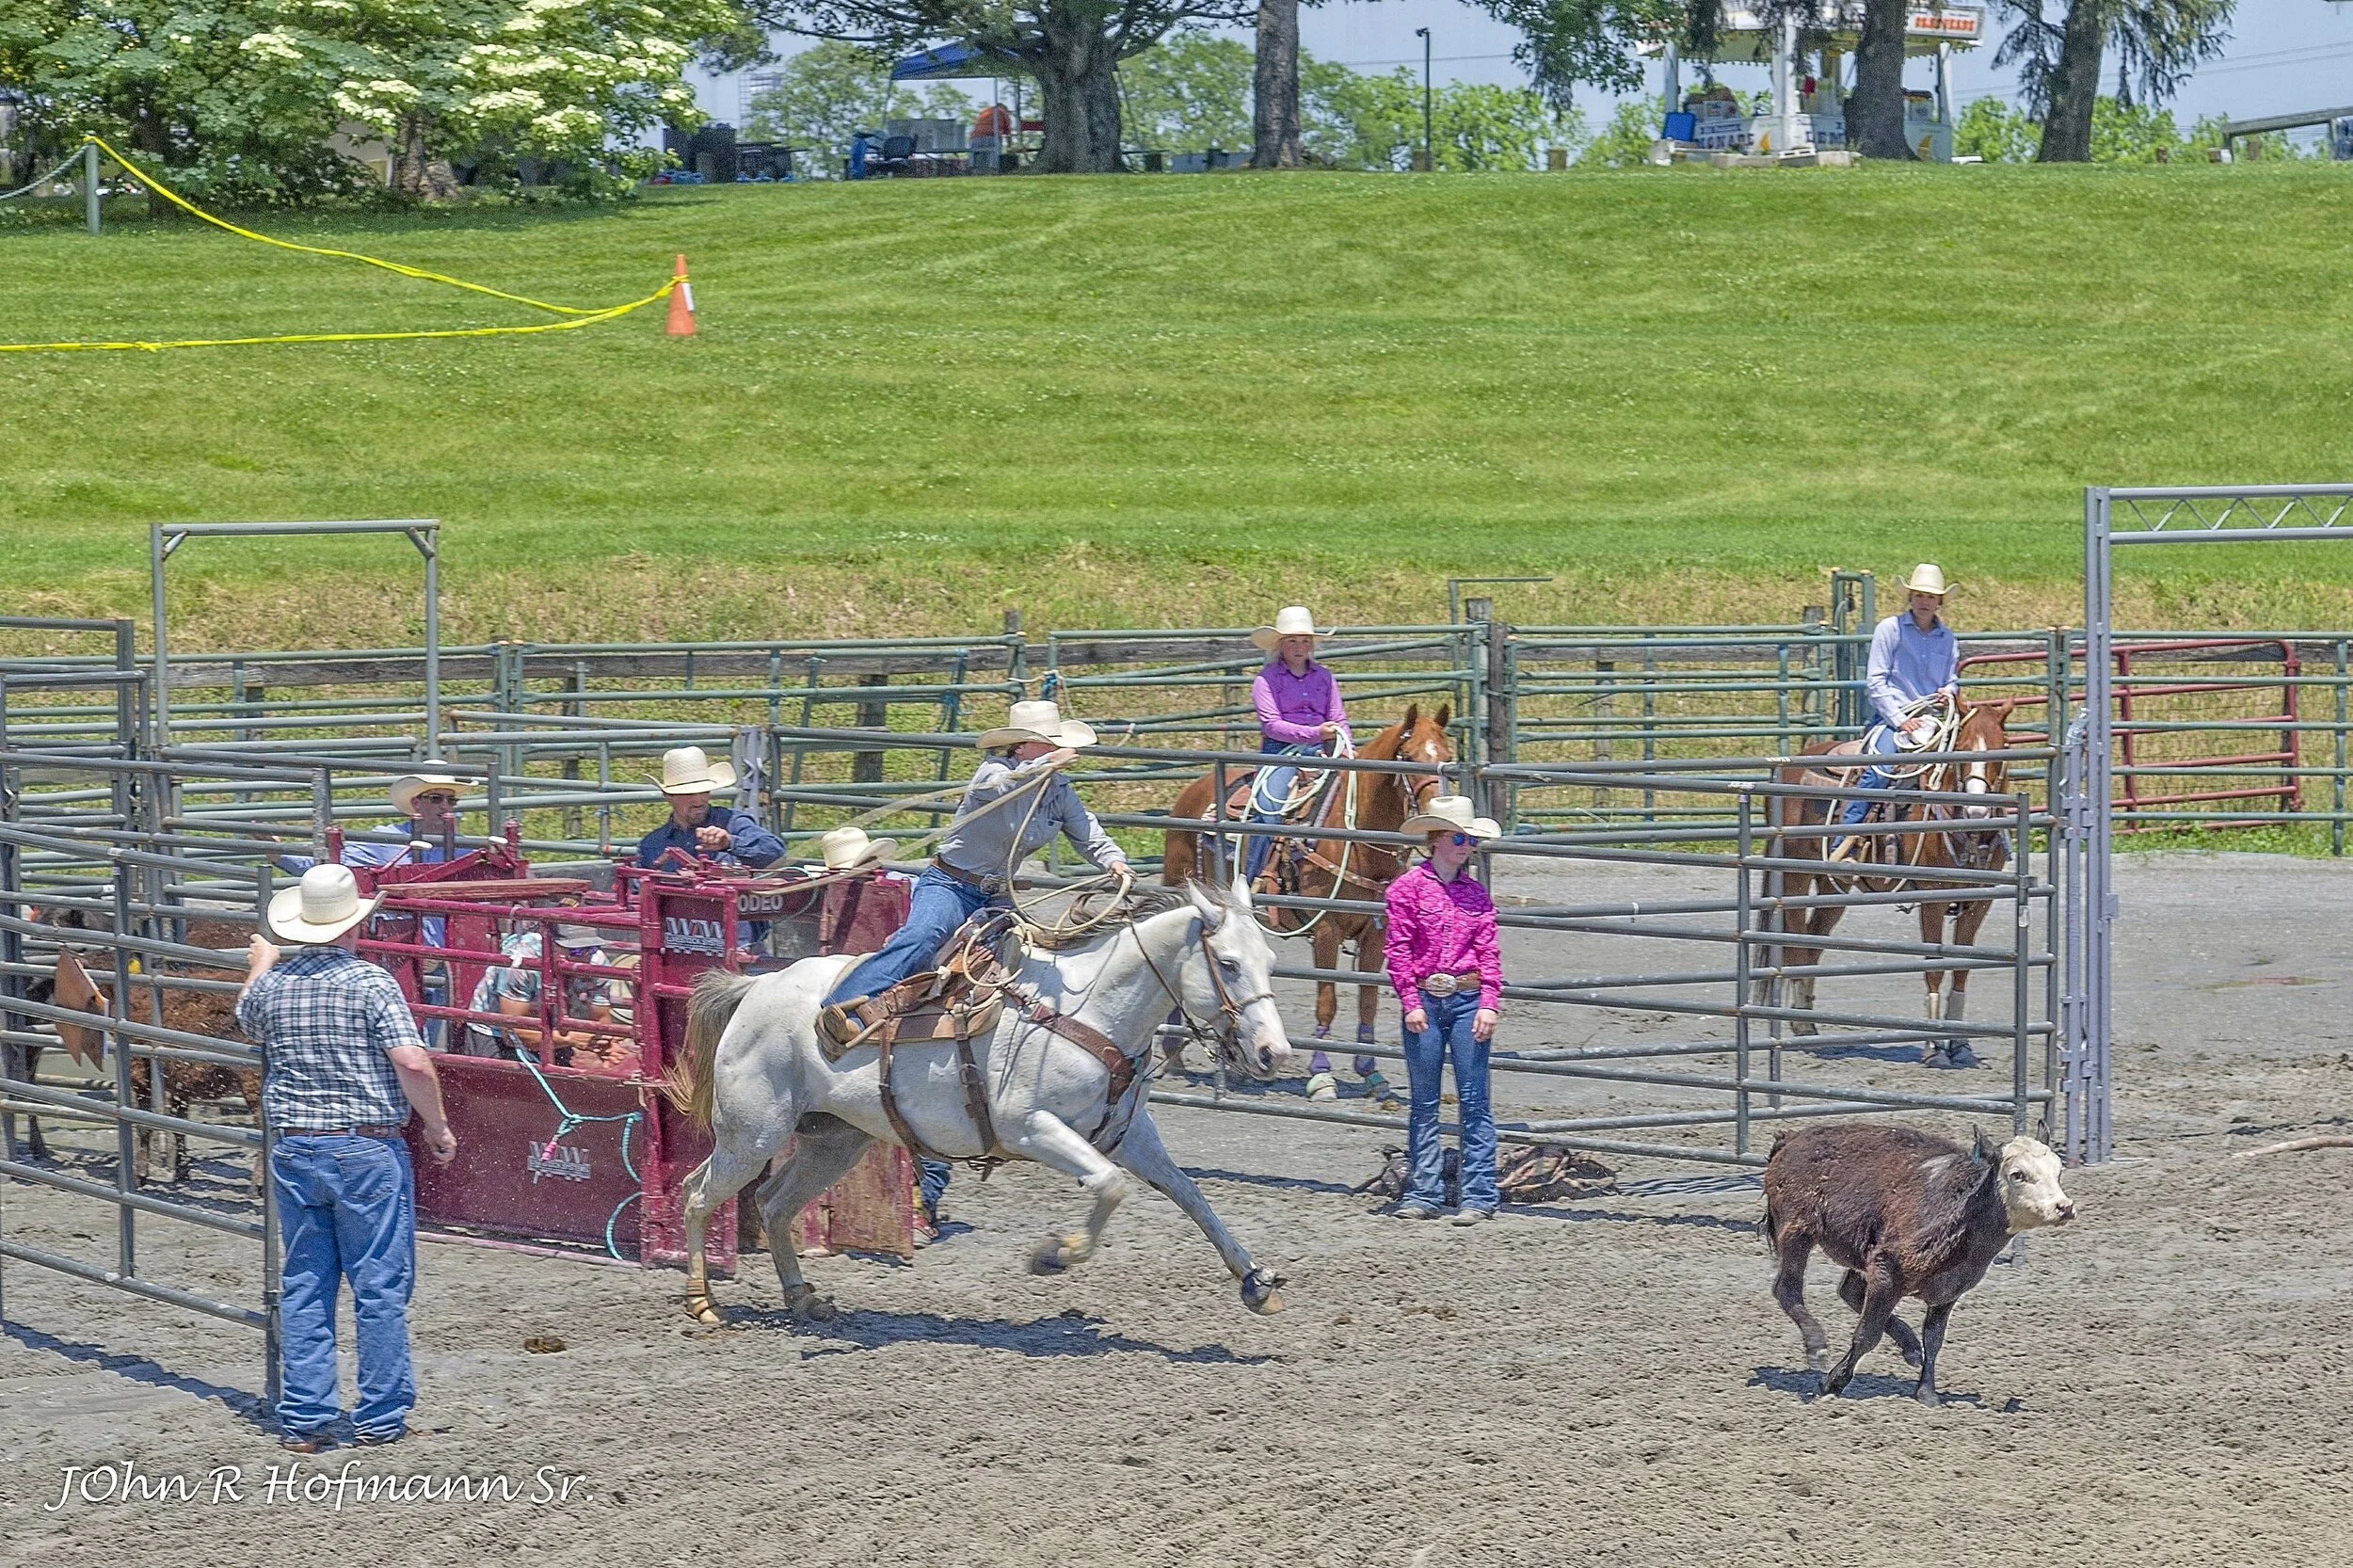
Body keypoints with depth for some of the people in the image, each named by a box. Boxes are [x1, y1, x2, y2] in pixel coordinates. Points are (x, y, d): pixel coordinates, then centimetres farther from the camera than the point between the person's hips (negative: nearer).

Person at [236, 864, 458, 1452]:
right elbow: (412, 1063, -20)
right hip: (367, 1150, -5)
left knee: (302, 1288, 11)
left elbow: (246, 1022, 28)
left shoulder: (272, 985, 3)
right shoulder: (370, 983, -12)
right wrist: (438, 1127, -6)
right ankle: (380, 1418, 6)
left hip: (294, 1153, 5)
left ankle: (304, 1419, 11)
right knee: (380, 1287, 4)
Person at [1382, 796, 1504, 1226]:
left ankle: (1479, 1195, 2)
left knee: (1474, 1100, 0)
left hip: (1468, 1000, 1)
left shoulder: (1476, 894, 7)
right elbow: (1399, 950, -4)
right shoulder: (1409, 888, -1)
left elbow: (1489, 953, 4)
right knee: (1423, 1102, 6)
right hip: (1424, 1001, -1)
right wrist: (1411, 1003, -10)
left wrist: (1489, 1005, -6)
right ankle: (1424, 1194, 12)